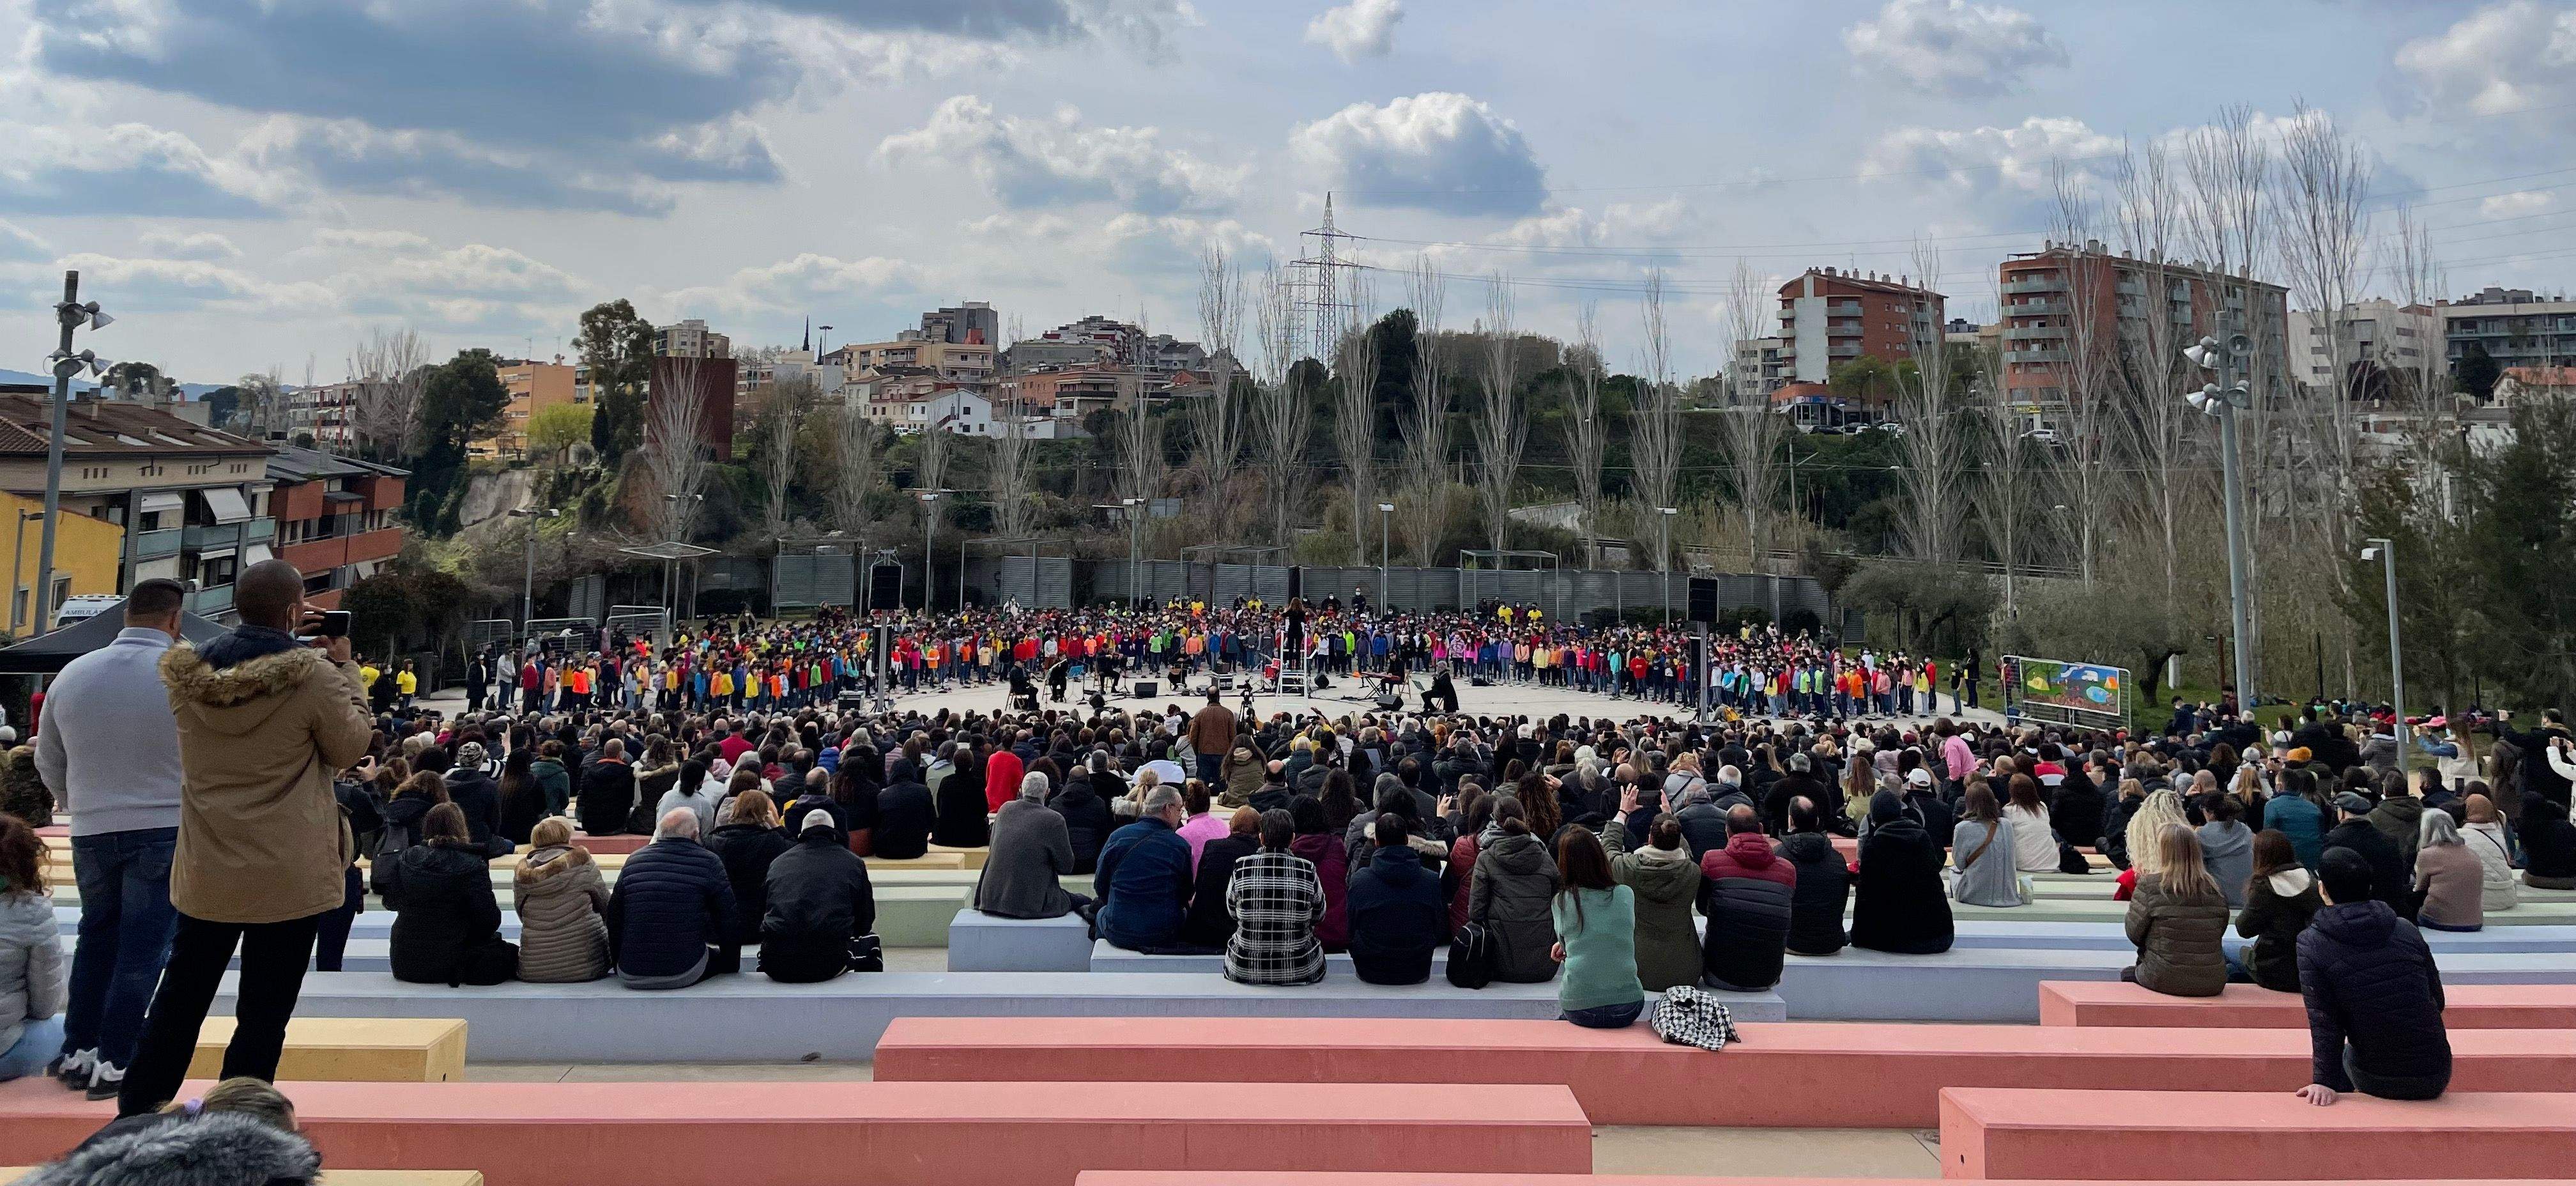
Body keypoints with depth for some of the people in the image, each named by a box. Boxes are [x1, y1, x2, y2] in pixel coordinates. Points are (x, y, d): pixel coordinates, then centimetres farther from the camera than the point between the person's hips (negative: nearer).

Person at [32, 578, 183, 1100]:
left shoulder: (72, 674, 1)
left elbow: (47, 763, 11)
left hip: (91, 833, 4)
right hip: (166, 830, -4)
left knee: (97, 937, 19)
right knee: (142, 949, 3)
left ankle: (76, 1051, 24)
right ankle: (112, 1062, 6)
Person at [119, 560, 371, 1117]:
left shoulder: (188, 674, 0)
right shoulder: (314, 675, -16)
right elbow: (350, 748, -4)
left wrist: (299, 649, 15)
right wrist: (345, 668, 3)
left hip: (205, 873, 5)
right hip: (289, 880, -5)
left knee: (178, 1001, 21)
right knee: (262, 1018, 5)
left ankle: (134, 1117, 31)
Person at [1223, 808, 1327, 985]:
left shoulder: (1241, 867, -11)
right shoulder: (1307, 870, -12)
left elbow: (1232, 912, 6)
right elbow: (1319, 916, 4)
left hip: (1244, 970, 1)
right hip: (1299, 971, 0)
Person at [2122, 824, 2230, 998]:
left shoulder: (2150, 885, -14)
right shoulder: (2215, 889, -1)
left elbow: (2134, 934, -6)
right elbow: (2220, 932, 10)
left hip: (2165, 980, -4)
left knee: (2127, 974, 26)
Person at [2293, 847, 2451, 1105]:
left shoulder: (2311, 944, -9)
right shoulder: (2407, 930, 1)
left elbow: (2322, 1020, -12)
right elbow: (2437, 1000, 8)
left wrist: (2325, 1082, -10)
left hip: (2378, 1081, -2)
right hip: (2436, 1077, 2)